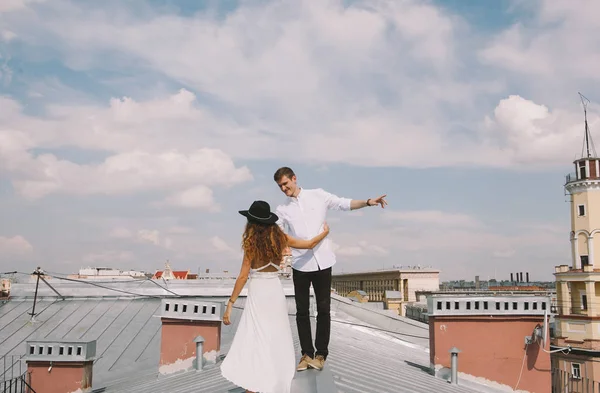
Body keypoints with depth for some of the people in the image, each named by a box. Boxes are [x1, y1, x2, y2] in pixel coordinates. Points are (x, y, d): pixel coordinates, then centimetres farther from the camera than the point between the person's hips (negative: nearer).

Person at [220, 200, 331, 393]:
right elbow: (309, 244, 11)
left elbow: (243, 276, -12)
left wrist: (230, 303, -8)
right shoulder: (279, 237, 2)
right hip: (276, 292, 5)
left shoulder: (251, 242, -10)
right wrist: (325, 232, 30)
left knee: (252, 342, -4)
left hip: (258, 294, -5)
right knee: (276, 340, 18)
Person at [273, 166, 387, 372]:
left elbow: (344, 204, -1)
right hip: (300, 265, 1)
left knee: (323, 309, 4)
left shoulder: (318, 195, 2)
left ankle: (321, 354, 14)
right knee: (302, 311, 5)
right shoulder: (282, 210, 4)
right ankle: (306, 353, 16)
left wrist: (368, 202, -15)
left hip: (322, 262, -1)